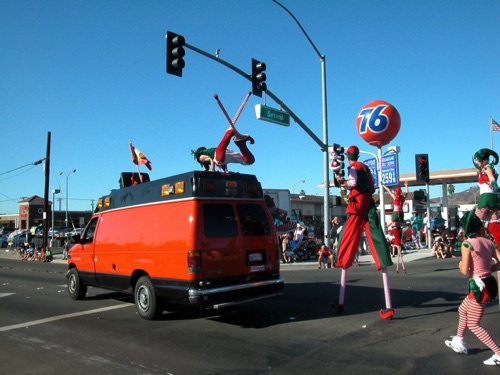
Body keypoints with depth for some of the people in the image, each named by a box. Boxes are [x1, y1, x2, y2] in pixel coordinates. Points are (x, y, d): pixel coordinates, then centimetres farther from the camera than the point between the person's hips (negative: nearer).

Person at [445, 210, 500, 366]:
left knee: (473, 325, 7)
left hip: (479, 286, -8)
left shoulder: (467, 243, -14)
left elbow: (465, 271, -15)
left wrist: (460, 265, 6)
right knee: (463, 309, 27)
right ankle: (459, 342, 39)